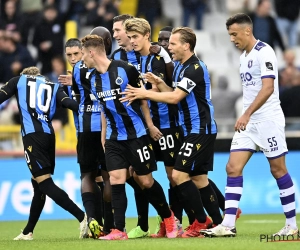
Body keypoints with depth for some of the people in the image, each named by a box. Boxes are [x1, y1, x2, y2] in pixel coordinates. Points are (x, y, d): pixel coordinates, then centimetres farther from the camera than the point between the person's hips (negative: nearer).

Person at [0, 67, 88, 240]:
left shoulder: (19, 80, 16)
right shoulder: (54, 87, 20)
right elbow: (68, 103, 1)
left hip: (32, 135, -5)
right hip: (49, 135, 5)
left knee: (44, 182, -9)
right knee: (38, 183, 15)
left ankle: (83, 217, -22)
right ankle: (28, 232, 22)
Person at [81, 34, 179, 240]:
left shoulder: (125, 69, -13)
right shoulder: (94, 78, 5)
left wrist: (150, 126, -1)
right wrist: (104, 135, 17)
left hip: (136, 134, -5)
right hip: (114, 137, 5)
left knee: (146, 181, 1)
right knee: (116, 181, -5)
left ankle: (168, 216, 22)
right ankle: (119, 230, -4)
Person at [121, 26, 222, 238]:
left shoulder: (195, 69, -17)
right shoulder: (180, 67, 13)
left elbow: (175, 97, -24)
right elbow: (175, 96, 13)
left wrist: (146, 94, -18)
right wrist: (159, 83, -3)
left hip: (201, 130, -10)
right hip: (194, 130, 10)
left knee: (179, 175, -13)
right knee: (199, 179, 9)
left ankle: (202, 222, -4)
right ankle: (219, 222, 13)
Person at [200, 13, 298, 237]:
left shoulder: (264, 52, -14)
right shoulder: (244, 57, 14)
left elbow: (268, 88, -24)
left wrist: (247, 114, -31)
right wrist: (246, 117, 19)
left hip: (268, 120, -8)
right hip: (248, 121, 8)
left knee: (278, 169, -1)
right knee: (233, 168, -3)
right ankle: (228, 225, -6)